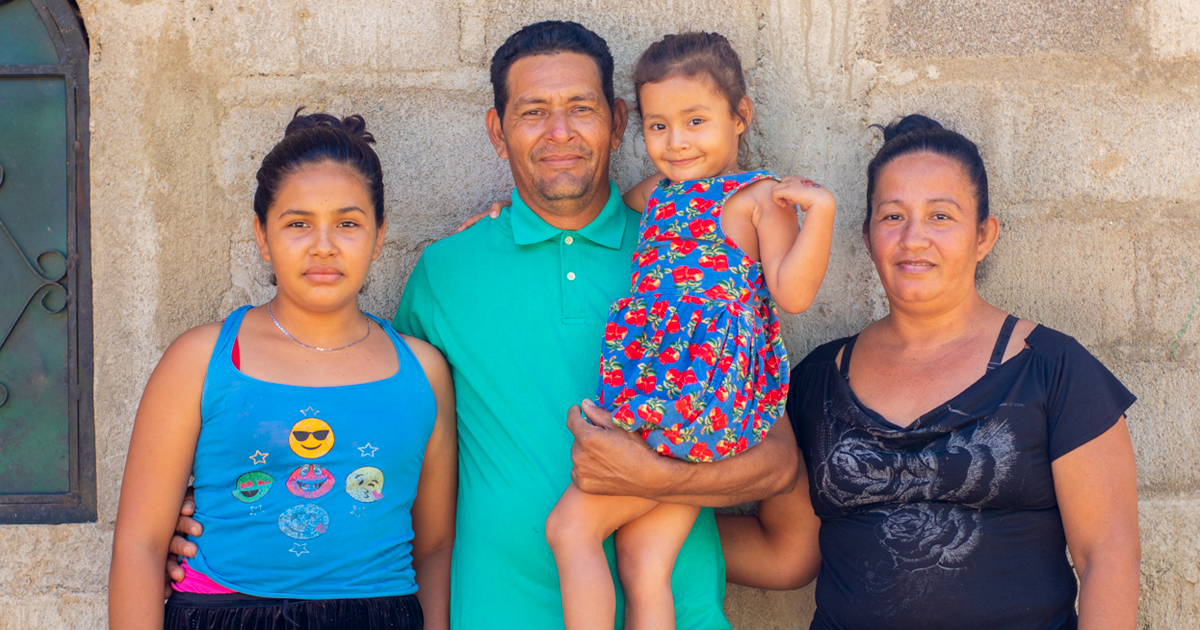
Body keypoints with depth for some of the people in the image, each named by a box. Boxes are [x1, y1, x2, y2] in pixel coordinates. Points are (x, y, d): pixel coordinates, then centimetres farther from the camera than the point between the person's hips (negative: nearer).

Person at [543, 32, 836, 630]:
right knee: (642, 568, 5)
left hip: (698, 397, -7)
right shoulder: (655, 192, 20)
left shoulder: (759, 196, -2)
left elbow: (792, 292, -12)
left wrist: (820, 209, -21)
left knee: (571, 525, -7)